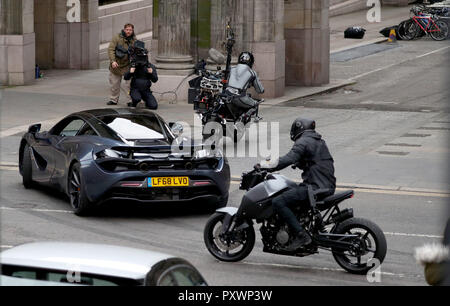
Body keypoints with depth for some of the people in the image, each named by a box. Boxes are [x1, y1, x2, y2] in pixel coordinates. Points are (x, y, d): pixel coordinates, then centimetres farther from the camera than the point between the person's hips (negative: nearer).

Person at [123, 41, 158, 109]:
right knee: (136, 98, -36)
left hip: (146, 90, 2)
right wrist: (130, 72, -26)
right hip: (135, 89, -2)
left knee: (154, 106, -14)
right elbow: (126, 78, -6)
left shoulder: (151, 66, 0)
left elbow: (155, 80, -3)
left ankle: (147, 102, 21)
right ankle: (133, 104, 0)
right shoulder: (134, 66, -3)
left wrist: (151, 73, -23)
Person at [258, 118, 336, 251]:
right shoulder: (320, 141, 22)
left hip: (316, 187, -10)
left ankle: (301, 235, -23)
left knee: (278, 202, -14)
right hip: (329, 186, 10)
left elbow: (289, 159, -20)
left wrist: (266, 167, -17)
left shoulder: (302, 142, -6)